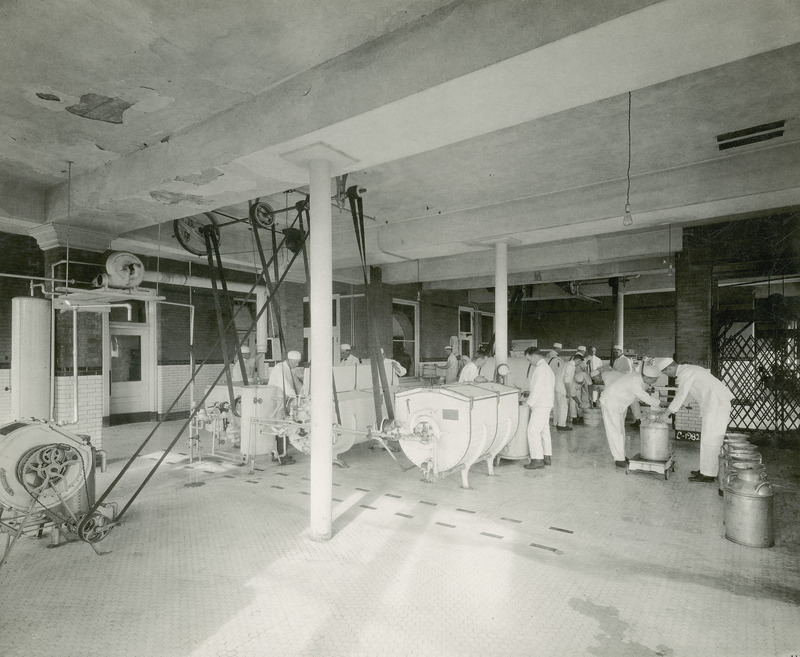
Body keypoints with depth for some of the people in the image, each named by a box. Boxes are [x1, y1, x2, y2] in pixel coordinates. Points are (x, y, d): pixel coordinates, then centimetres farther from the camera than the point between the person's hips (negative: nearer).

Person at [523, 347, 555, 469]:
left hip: (541, 405, -10)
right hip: (546, 404, 10)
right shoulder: (546, 367, 16)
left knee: (533, 431, -9)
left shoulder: (540, 368, -15)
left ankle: (537, 460, -8)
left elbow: (538, 388, -20)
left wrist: (529, 403, -14)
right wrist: (529, 393, 13)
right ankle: (547, 457, 22)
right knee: (544, 430, 15)